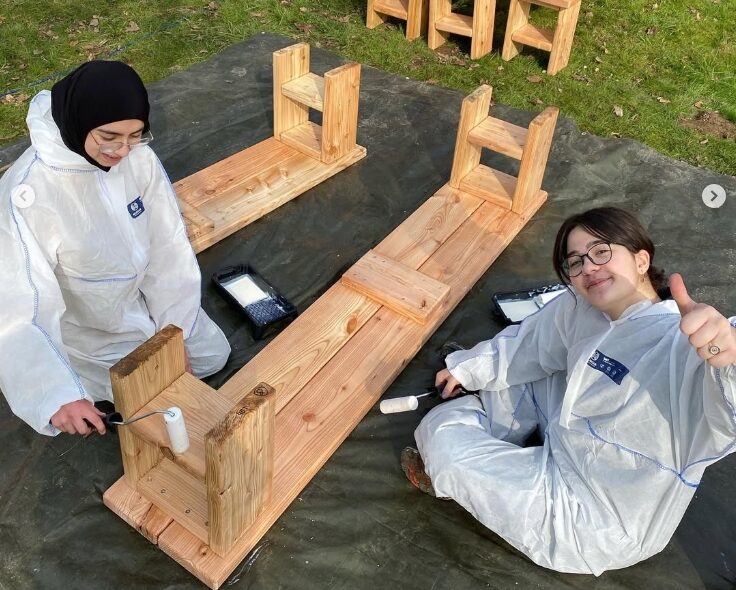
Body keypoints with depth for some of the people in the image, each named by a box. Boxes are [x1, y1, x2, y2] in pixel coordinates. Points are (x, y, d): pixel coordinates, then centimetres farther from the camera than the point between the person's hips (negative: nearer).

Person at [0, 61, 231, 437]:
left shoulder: (139, 157, -20)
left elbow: (169, 248, -13)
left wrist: (174, 333, -11)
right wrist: (58, 395, -52)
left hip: (140, 297, 6)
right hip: (84, 329, -5)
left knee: (212, 355, 15)